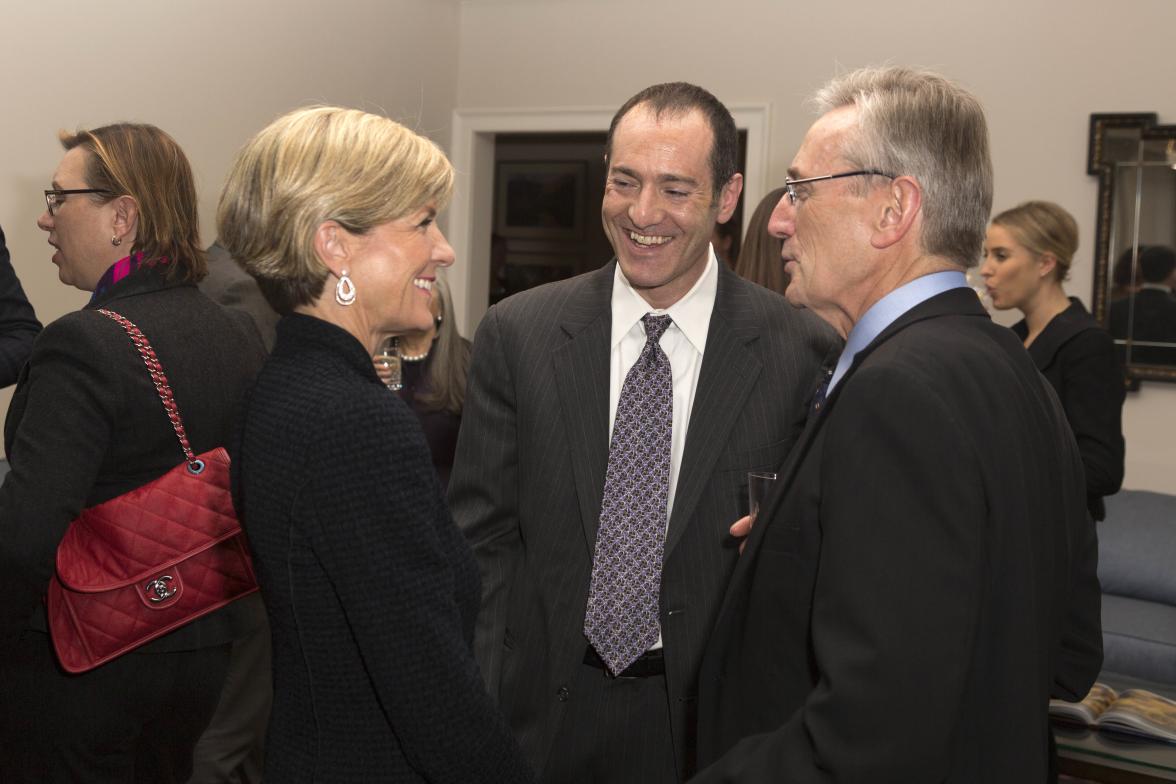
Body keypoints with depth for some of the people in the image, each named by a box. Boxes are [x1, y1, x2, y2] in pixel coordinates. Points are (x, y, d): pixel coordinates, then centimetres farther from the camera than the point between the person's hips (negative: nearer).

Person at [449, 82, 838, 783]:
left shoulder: (804, 351, -9)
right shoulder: (516, 334, -4)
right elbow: (483, 535, -1)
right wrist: (484, 716, -8)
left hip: (713, 720, -1)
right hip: (546, 711, 1)